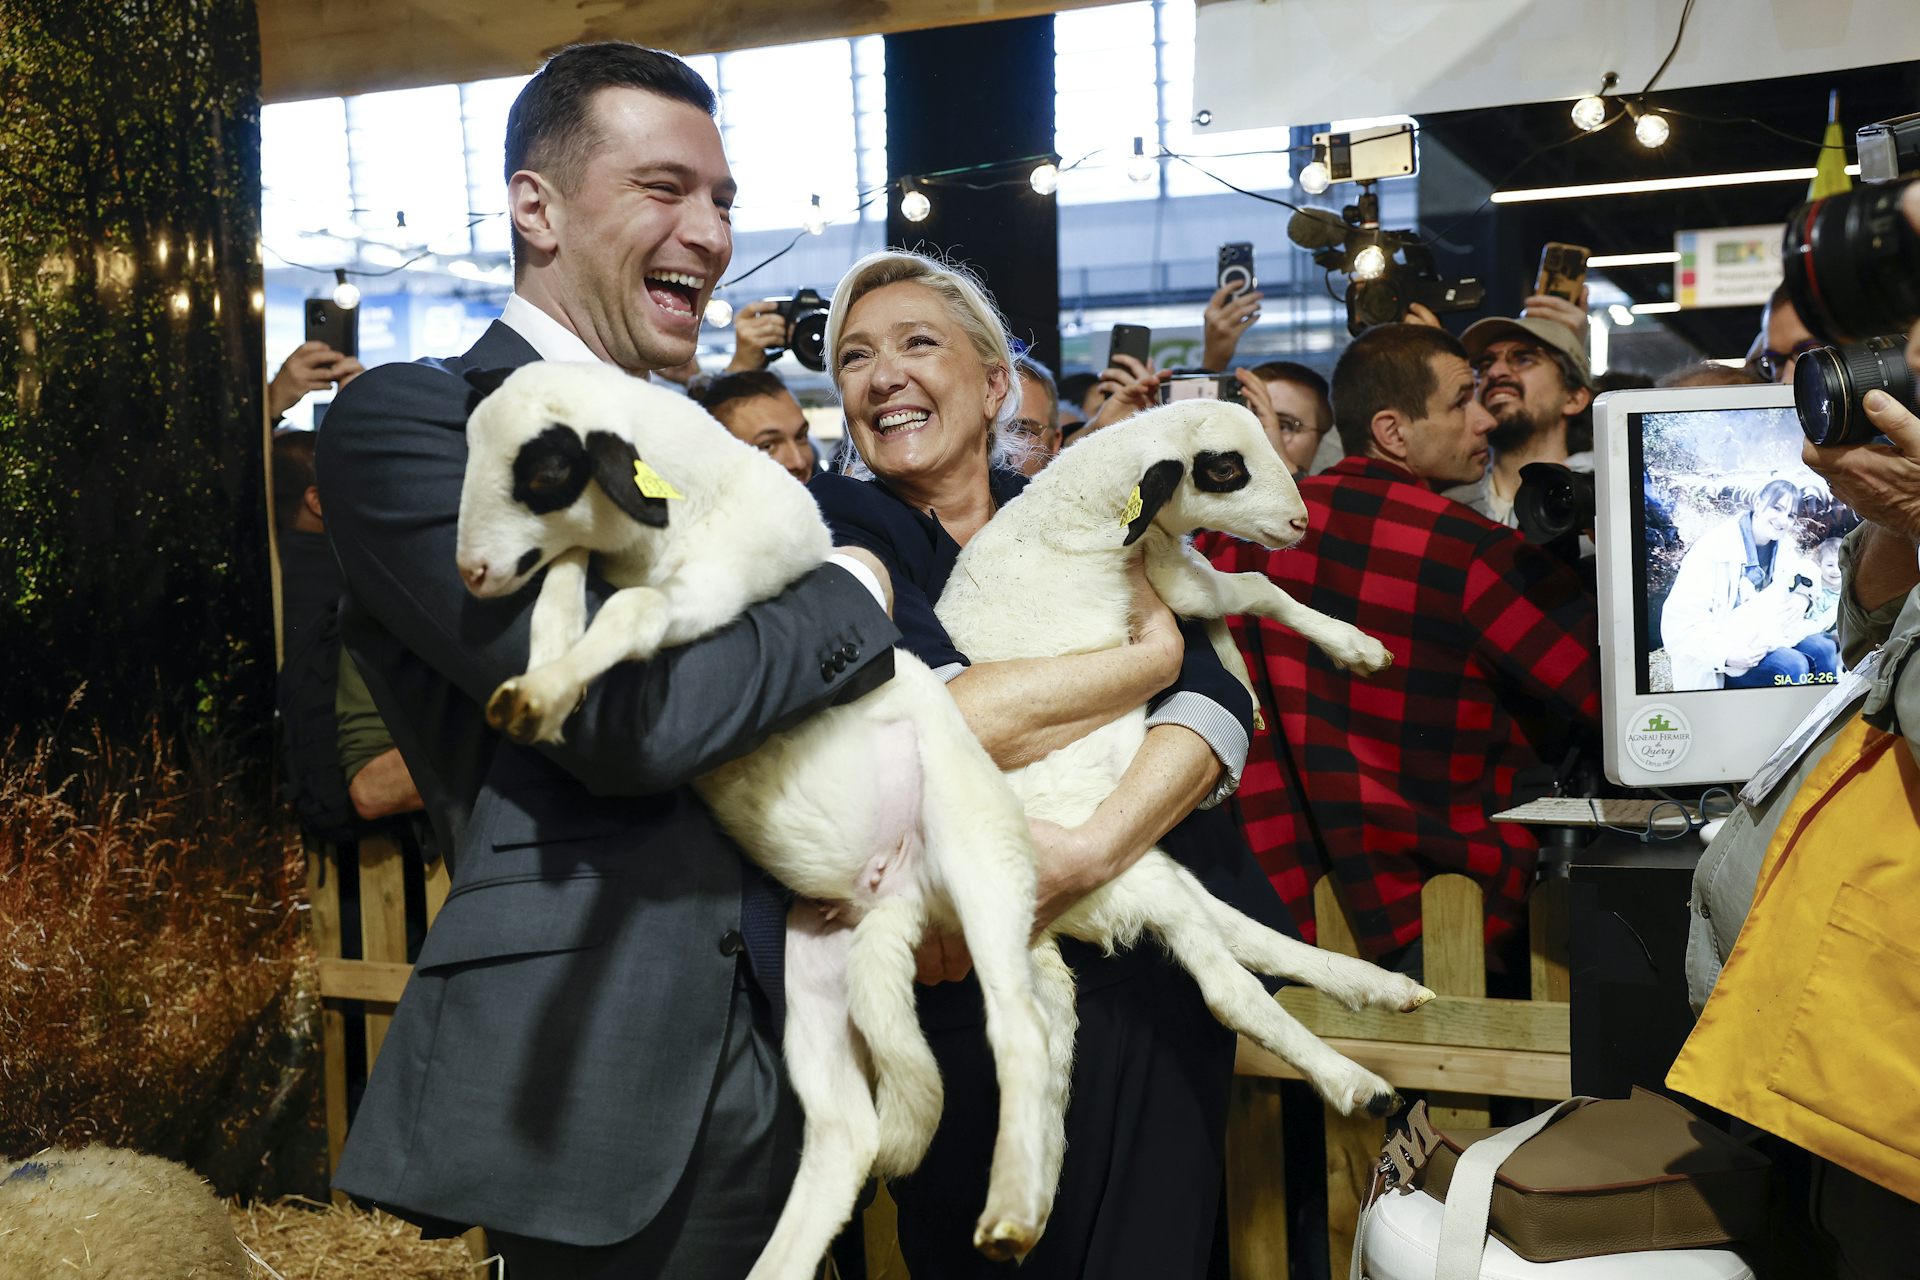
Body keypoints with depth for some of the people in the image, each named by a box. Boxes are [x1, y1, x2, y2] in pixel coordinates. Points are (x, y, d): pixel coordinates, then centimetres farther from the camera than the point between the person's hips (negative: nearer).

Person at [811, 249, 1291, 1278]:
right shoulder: (838, 523, -2)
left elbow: (1213, 703, -9)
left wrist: (1092, 849, -27)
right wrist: (1150, 649, -10)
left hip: (1145, 969, 3)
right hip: (965, 985, -2)